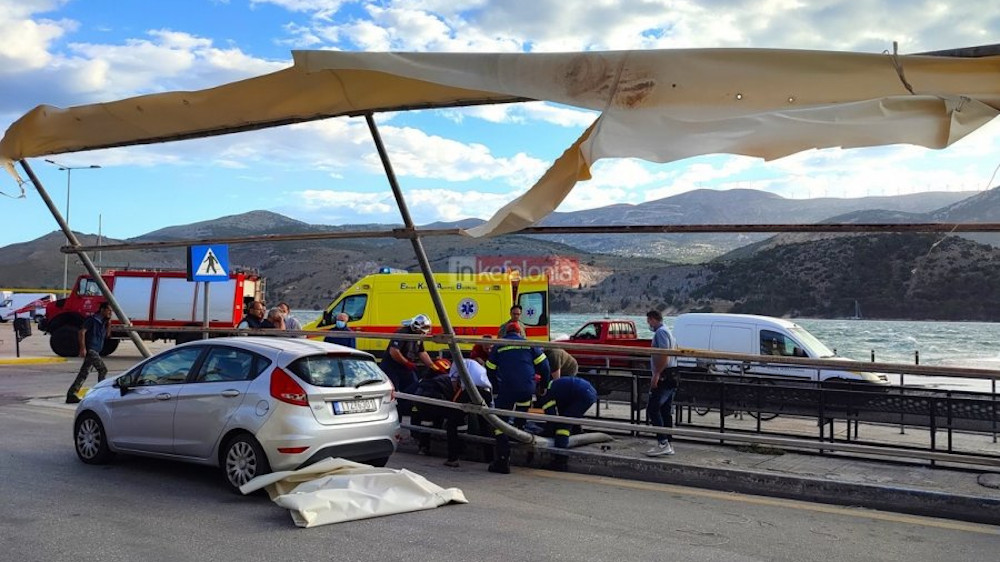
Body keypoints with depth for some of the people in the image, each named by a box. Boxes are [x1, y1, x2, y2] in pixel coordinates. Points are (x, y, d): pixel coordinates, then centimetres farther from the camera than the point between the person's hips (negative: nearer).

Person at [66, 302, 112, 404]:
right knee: (103, 370, -9)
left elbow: (106, 336, 22)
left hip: (95, 351, 9)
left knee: (84, 372, 8)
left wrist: (108, 325, 5)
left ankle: (71, 395, 11)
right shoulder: (92, 319, -9)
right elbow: (82, 332, -15)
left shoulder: (103, 321, 17)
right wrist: (83, 348, -20)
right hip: (90, 349, -9)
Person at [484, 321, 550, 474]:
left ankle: (502, 461, -4)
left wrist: (496, 389, 26)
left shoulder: (498, 347, 11)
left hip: (506, 390, -1)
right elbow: (543, 365, 11)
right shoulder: (529, 344, 13)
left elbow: (490, 371, 15)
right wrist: (545, 385, 23)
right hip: (527, 389, 2)